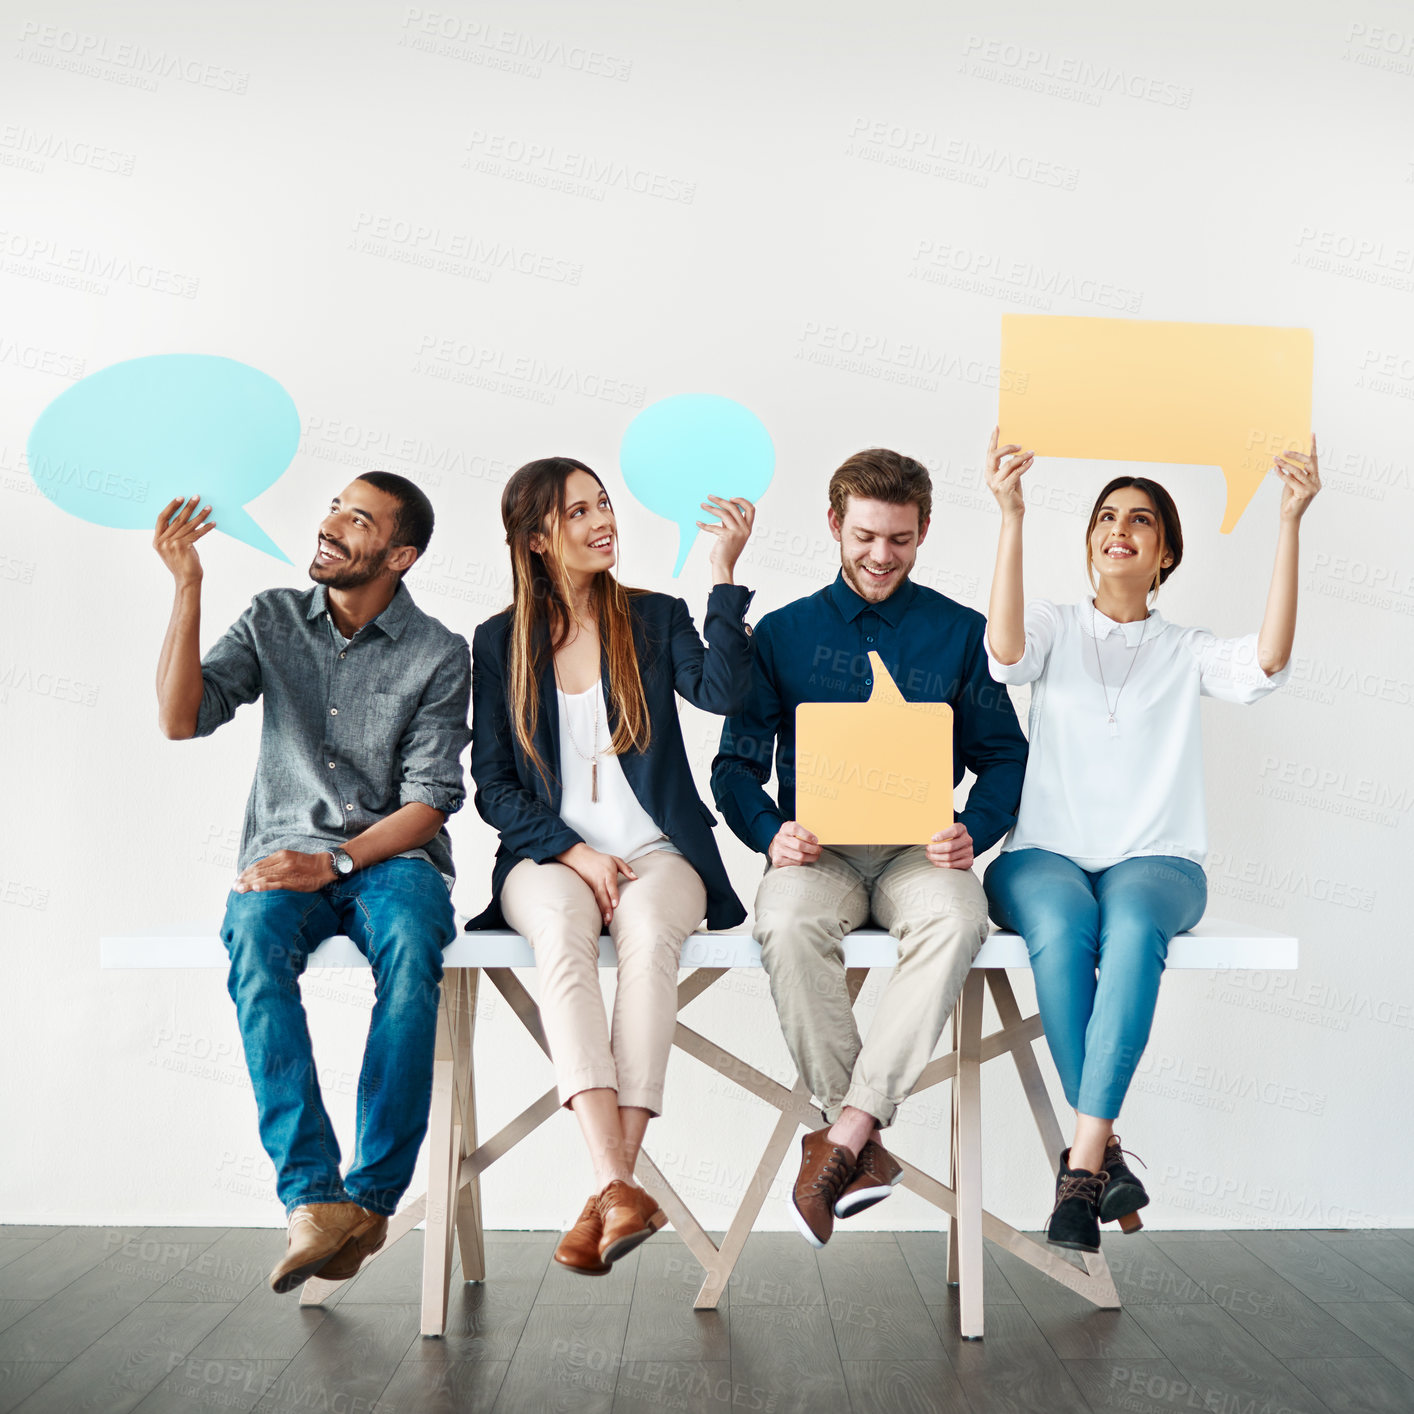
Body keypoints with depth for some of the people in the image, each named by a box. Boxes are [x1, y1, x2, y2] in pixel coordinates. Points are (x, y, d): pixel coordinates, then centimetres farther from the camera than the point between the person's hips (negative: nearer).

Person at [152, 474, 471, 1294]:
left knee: (410, 947, -36)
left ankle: (373, 1195, -29)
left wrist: (336, 861, -19)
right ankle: (313, 1198, -33)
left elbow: (431, 801, -5)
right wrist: (187, 586, -9)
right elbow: (181, 718, -3)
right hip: (285, 856, 2)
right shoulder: (272, 619, 9)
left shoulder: (439, 655, 1)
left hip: (391, 857, -1)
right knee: (255, 940, -33)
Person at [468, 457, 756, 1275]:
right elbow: (493, 786, 6)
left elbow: (723, 693, -10)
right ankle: (620, 1188, -44)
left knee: (649, 933, -35)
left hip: (659, 853, 0)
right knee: (564, 931, -35)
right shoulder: (499, 642, 10)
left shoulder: (655, 618, 11)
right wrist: (571, 851, -9)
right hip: (548, 856, 0)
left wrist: (725, 573, -14)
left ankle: (610, 1192, -37)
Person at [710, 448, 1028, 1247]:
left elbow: (1005, 757, 13)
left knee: (957, 918, -36)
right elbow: (737, 765, 11)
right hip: (817, 848, 0)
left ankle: (844, 1134, -32)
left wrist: (973, 831, -9)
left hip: (919, 849, 0)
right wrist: (772, 833, -11)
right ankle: (866, 1143, -23)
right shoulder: (784, 632, 13)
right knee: (789, 925, -35)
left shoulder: (960, 633, 13)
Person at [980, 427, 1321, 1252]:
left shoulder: (1186, 652, 15)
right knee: (1062, 926, -35)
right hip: (1045, 853, 0)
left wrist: (1290, 523, -15)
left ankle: (1081, 1165, -36)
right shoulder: (1056, 629, 14)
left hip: (1154, 862, 0)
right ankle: (1106, 1154, -27)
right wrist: (1013, 517, -22)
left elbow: (1267, 664, -7)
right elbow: (1005, 652, -12)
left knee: (1131, 924, -35)